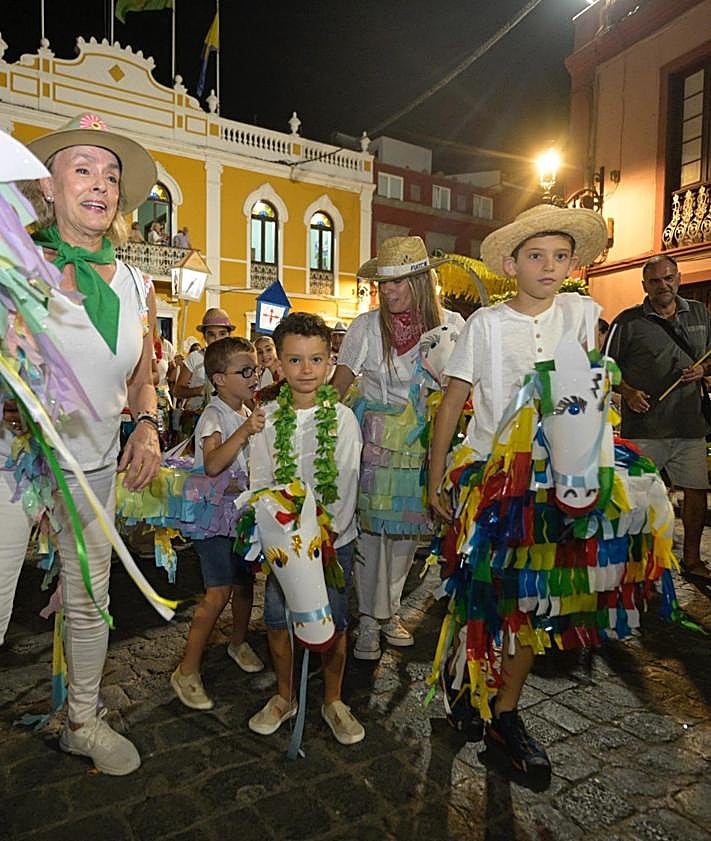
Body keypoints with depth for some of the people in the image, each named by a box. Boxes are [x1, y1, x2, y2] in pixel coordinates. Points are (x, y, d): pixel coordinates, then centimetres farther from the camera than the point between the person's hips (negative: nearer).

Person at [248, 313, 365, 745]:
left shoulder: (343, 418, -6)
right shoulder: (267, 419, -2)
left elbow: (346, 486, -8)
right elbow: (260, 484, -1)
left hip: (334, 537, -1)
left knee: (334, 623, 9)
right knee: (278, 619, 11)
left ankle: (333, 701, 32)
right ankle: (285, 697, 36)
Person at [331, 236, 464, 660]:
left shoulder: (451, 324, -1)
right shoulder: (368, 325, -4)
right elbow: (339, 384, -2)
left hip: (426, 444, 2)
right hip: (375, 441, -2)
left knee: (409, 527, 11)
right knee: (372, 528, -1)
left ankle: (390, 609, 31)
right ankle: (369, 618, 17)